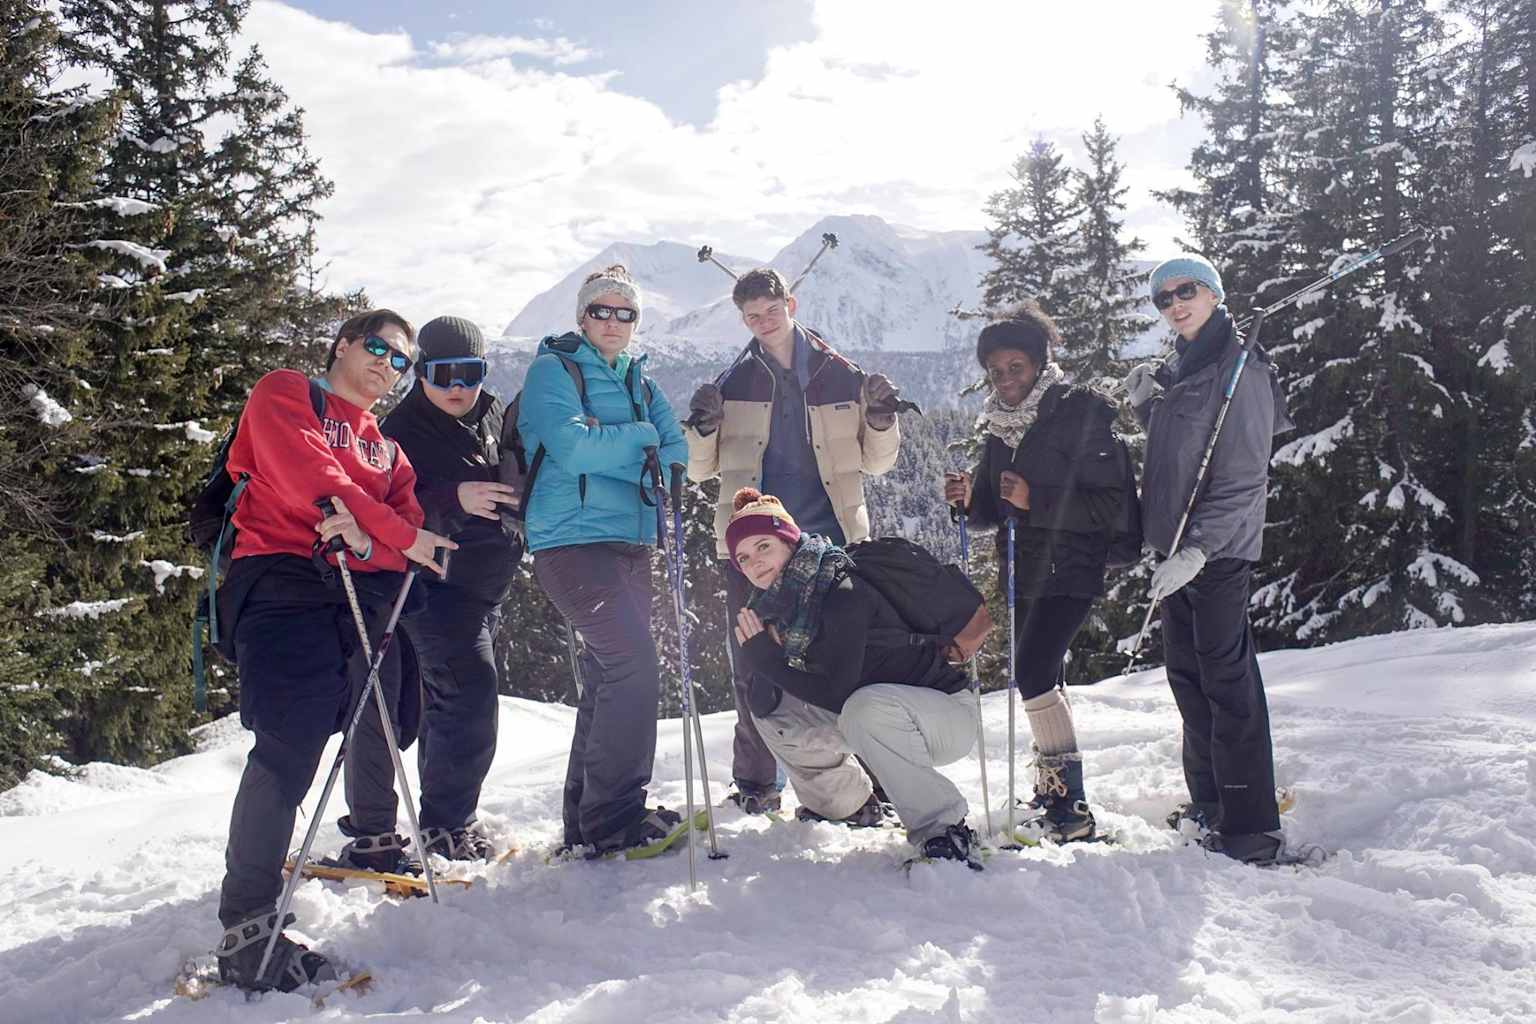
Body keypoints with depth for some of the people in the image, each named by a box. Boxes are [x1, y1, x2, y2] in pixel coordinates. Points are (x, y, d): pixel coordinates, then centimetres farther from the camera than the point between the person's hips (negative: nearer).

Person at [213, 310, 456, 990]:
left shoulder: (384, 440, 24)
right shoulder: (285, 394, 7)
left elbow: (408, 513, 7)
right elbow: (309, 476, -10)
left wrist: (365, 536, -17)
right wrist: (403, 536, -12)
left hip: (364, 587, 7)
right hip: (284, 579, -7)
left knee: (377, 725, 18)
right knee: (289, 745, -19)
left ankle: (375, 838, 45)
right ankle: (247, 924, -16)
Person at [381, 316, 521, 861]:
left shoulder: (492, 416, 10)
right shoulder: (402, 430, -10)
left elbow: (514, 485, 26)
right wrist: (453, 500, -34)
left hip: (488, 584, 7)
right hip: (436, 585, -7)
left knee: (451, 704, 15)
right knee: (470, 698, -14)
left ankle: (447, 820, 26)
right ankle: (446, 824, -2)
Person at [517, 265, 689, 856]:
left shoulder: (636, 380, 18)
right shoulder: (553, 369, -2)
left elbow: (674, 452, 7)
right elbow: (571, 449, -18)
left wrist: (622, 453, -12)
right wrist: (638, 436, -5)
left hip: (629, 543, 8)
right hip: (573, 541, -8)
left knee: (608, 677, 10)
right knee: (633, 663, -17)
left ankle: (586, 819, 20)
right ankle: (613, 819, -11)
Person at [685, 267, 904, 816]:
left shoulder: (841, 377, 8)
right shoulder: (734, 384, 9)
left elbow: (874, 462, 14)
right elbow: (700, 470, 11)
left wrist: (881, 418, -6)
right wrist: (704, 427, -9)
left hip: (830, 540, 0)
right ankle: (756, 784, 14)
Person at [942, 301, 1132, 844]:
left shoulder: (1081, 414, -12)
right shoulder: (1000, 427, 11)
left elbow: (1115, 503, -17)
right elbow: (993, 510, 16)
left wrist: (1036, 500, -25)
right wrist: (969, 497, -7)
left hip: (1070, 570, -8)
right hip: (1022, 574, 8)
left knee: (1033, 671, -19)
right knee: (1042, 679, 14)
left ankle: (1070, 802, -12)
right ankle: (1054, 787, 27)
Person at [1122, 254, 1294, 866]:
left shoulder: (1239, 371, -11)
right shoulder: (1177, 369, 14)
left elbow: (1243, 479, -17)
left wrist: (1198, 548, -24)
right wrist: (1145, 405, 6)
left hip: (1216, 549, -9)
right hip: (1175, 546, 9)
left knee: (1227, 678, -7)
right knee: (1186, 673, 14)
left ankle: (1252, 828, -1)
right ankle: (1209, 803, 27)